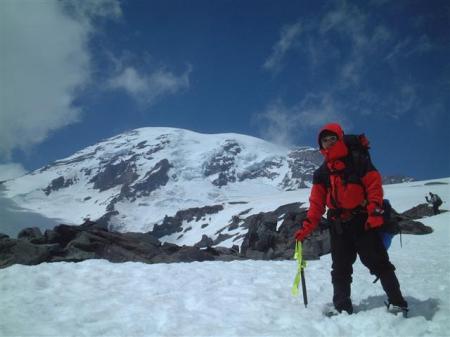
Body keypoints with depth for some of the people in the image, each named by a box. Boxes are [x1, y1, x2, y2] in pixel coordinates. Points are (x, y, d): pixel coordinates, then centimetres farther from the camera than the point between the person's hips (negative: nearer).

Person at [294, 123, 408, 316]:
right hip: (338, 226, 4)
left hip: (363, 222, -4)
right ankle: (342, 309, 13)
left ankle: (397, 303, 5)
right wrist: (307, 227, -2)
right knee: (340, 269, 6)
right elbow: (316, 203, 8)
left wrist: (374, 211, -19)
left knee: (378, 263, -4)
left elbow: (374, 186, -5)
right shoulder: (321, 173, 12)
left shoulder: (358, 162, 1)